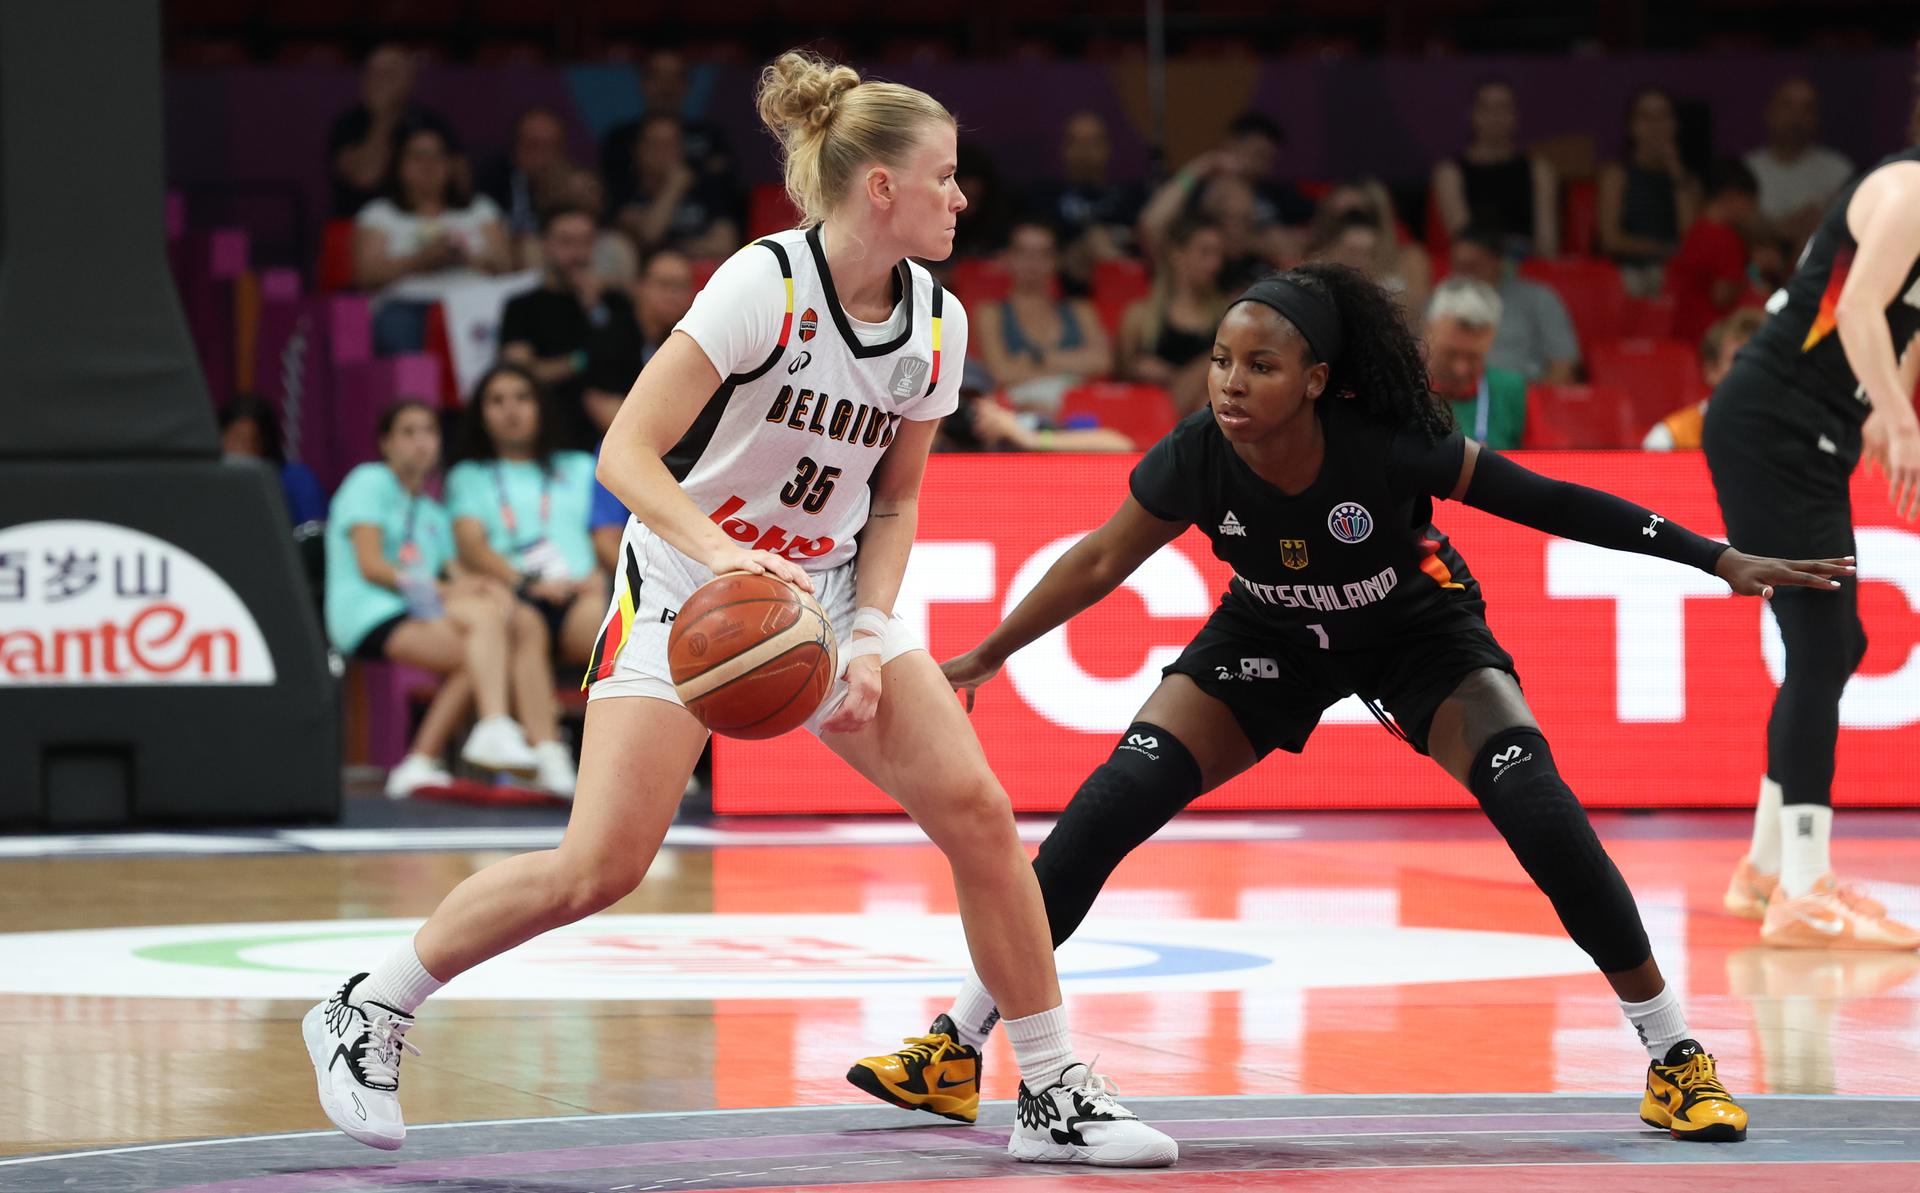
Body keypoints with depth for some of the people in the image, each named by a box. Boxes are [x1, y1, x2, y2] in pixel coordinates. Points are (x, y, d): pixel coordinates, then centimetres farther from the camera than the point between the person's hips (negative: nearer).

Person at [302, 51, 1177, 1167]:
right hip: (689, 588, -5)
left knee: (977, 810, -11)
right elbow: (627, 453, -22)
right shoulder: (766, 284, -20)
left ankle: (1056, 1095, 0)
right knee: (601, 867, -16)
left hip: (828, 591, 5)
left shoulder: (937, 322, -1)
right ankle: (367, 1012, 4)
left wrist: (870, 636, -4)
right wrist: (723, 551, -37)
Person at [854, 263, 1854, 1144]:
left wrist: (1723, 561, -25)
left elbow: (1547, 502, -25)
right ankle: (957, 1042, -3)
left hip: (1415, 629, -2)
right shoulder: (1196, 458, -27)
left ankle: (1676, 1057, -9)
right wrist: (983, 659, -1)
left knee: (1533, 799, -23)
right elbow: (1100, 561, -9)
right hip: (1271, 635, 2)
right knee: (1115, 799, -13)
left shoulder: (1386, 446, -35)